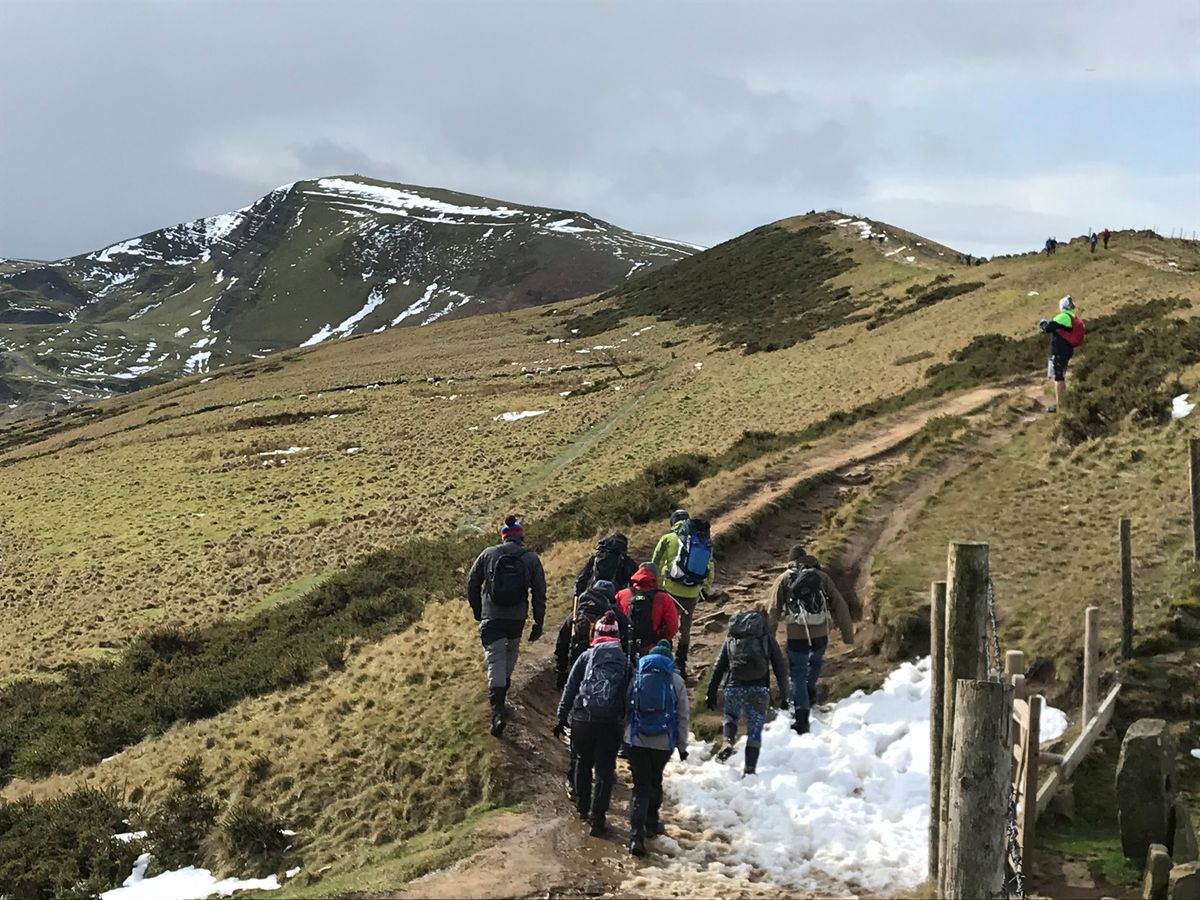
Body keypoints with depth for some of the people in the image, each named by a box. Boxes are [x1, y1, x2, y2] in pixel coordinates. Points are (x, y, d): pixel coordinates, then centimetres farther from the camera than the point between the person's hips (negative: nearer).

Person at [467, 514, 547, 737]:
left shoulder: (488, 554, 0)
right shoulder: (531, 558, 0)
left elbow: (472, 583, 5)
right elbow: (539, 593, 0)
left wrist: (477, 611, 18)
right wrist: (538, 623, 7)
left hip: (491, 618, -1)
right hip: (517, 618, 1)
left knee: (495, 662, -3)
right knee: (510, 655, 25)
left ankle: (497, 710, -15)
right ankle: (501, 695, 37)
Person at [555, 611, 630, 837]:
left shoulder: (587, 655, 5)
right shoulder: (626, 658, 7)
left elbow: (570, 688, 3)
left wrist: (562, 718, 8)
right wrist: (627, 722, 12)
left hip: (582, 719, 1)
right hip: (612, 723, 0)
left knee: (584, 763, 23)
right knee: (604, 771, 6)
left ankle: (583, 808, 32)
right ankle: (597, 820, 1)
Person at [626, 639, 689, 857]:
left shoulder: (637, 676, 4)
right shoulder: (676, 680, 2)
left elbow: (625, 709, 9)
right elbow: (683, 716, 5)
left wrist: (622, 741, 19)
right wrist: (682, 745, 13)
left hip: (637, 740, 0)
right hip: (663, 743, 0)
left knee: (641, 787, 2)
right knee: (655, 782, 24)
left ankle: (637, 835, -12)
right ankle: (651, 824, 36)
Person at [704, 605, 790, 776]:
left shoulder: (731, 639, 17)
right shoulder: (767, 638, 13)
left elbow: (718, 667, 13)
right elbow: (780, 668, 10)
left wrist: (711, 693, 17)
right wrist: (784, 695, 16)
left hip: (734, 687, 1)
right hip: (758, 690, -1)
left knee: (730, 716, 27)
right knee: (755, 731, 11)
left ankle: (728, 741, -2)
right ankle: (750, 770, 9)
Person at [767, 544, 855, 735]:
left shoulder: (784, 579, 5)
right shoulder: (822, 576, 8)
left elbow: (773, 612, 0)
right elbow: (840, 605, 5)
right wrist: (847, 632, 11)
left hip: (796, 637, -1)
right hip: (820, 635, 1)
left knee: (798, 676, 8)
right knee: (815, 662, 33)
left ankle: (801, 719, 3)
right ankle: (810, 690, 22)